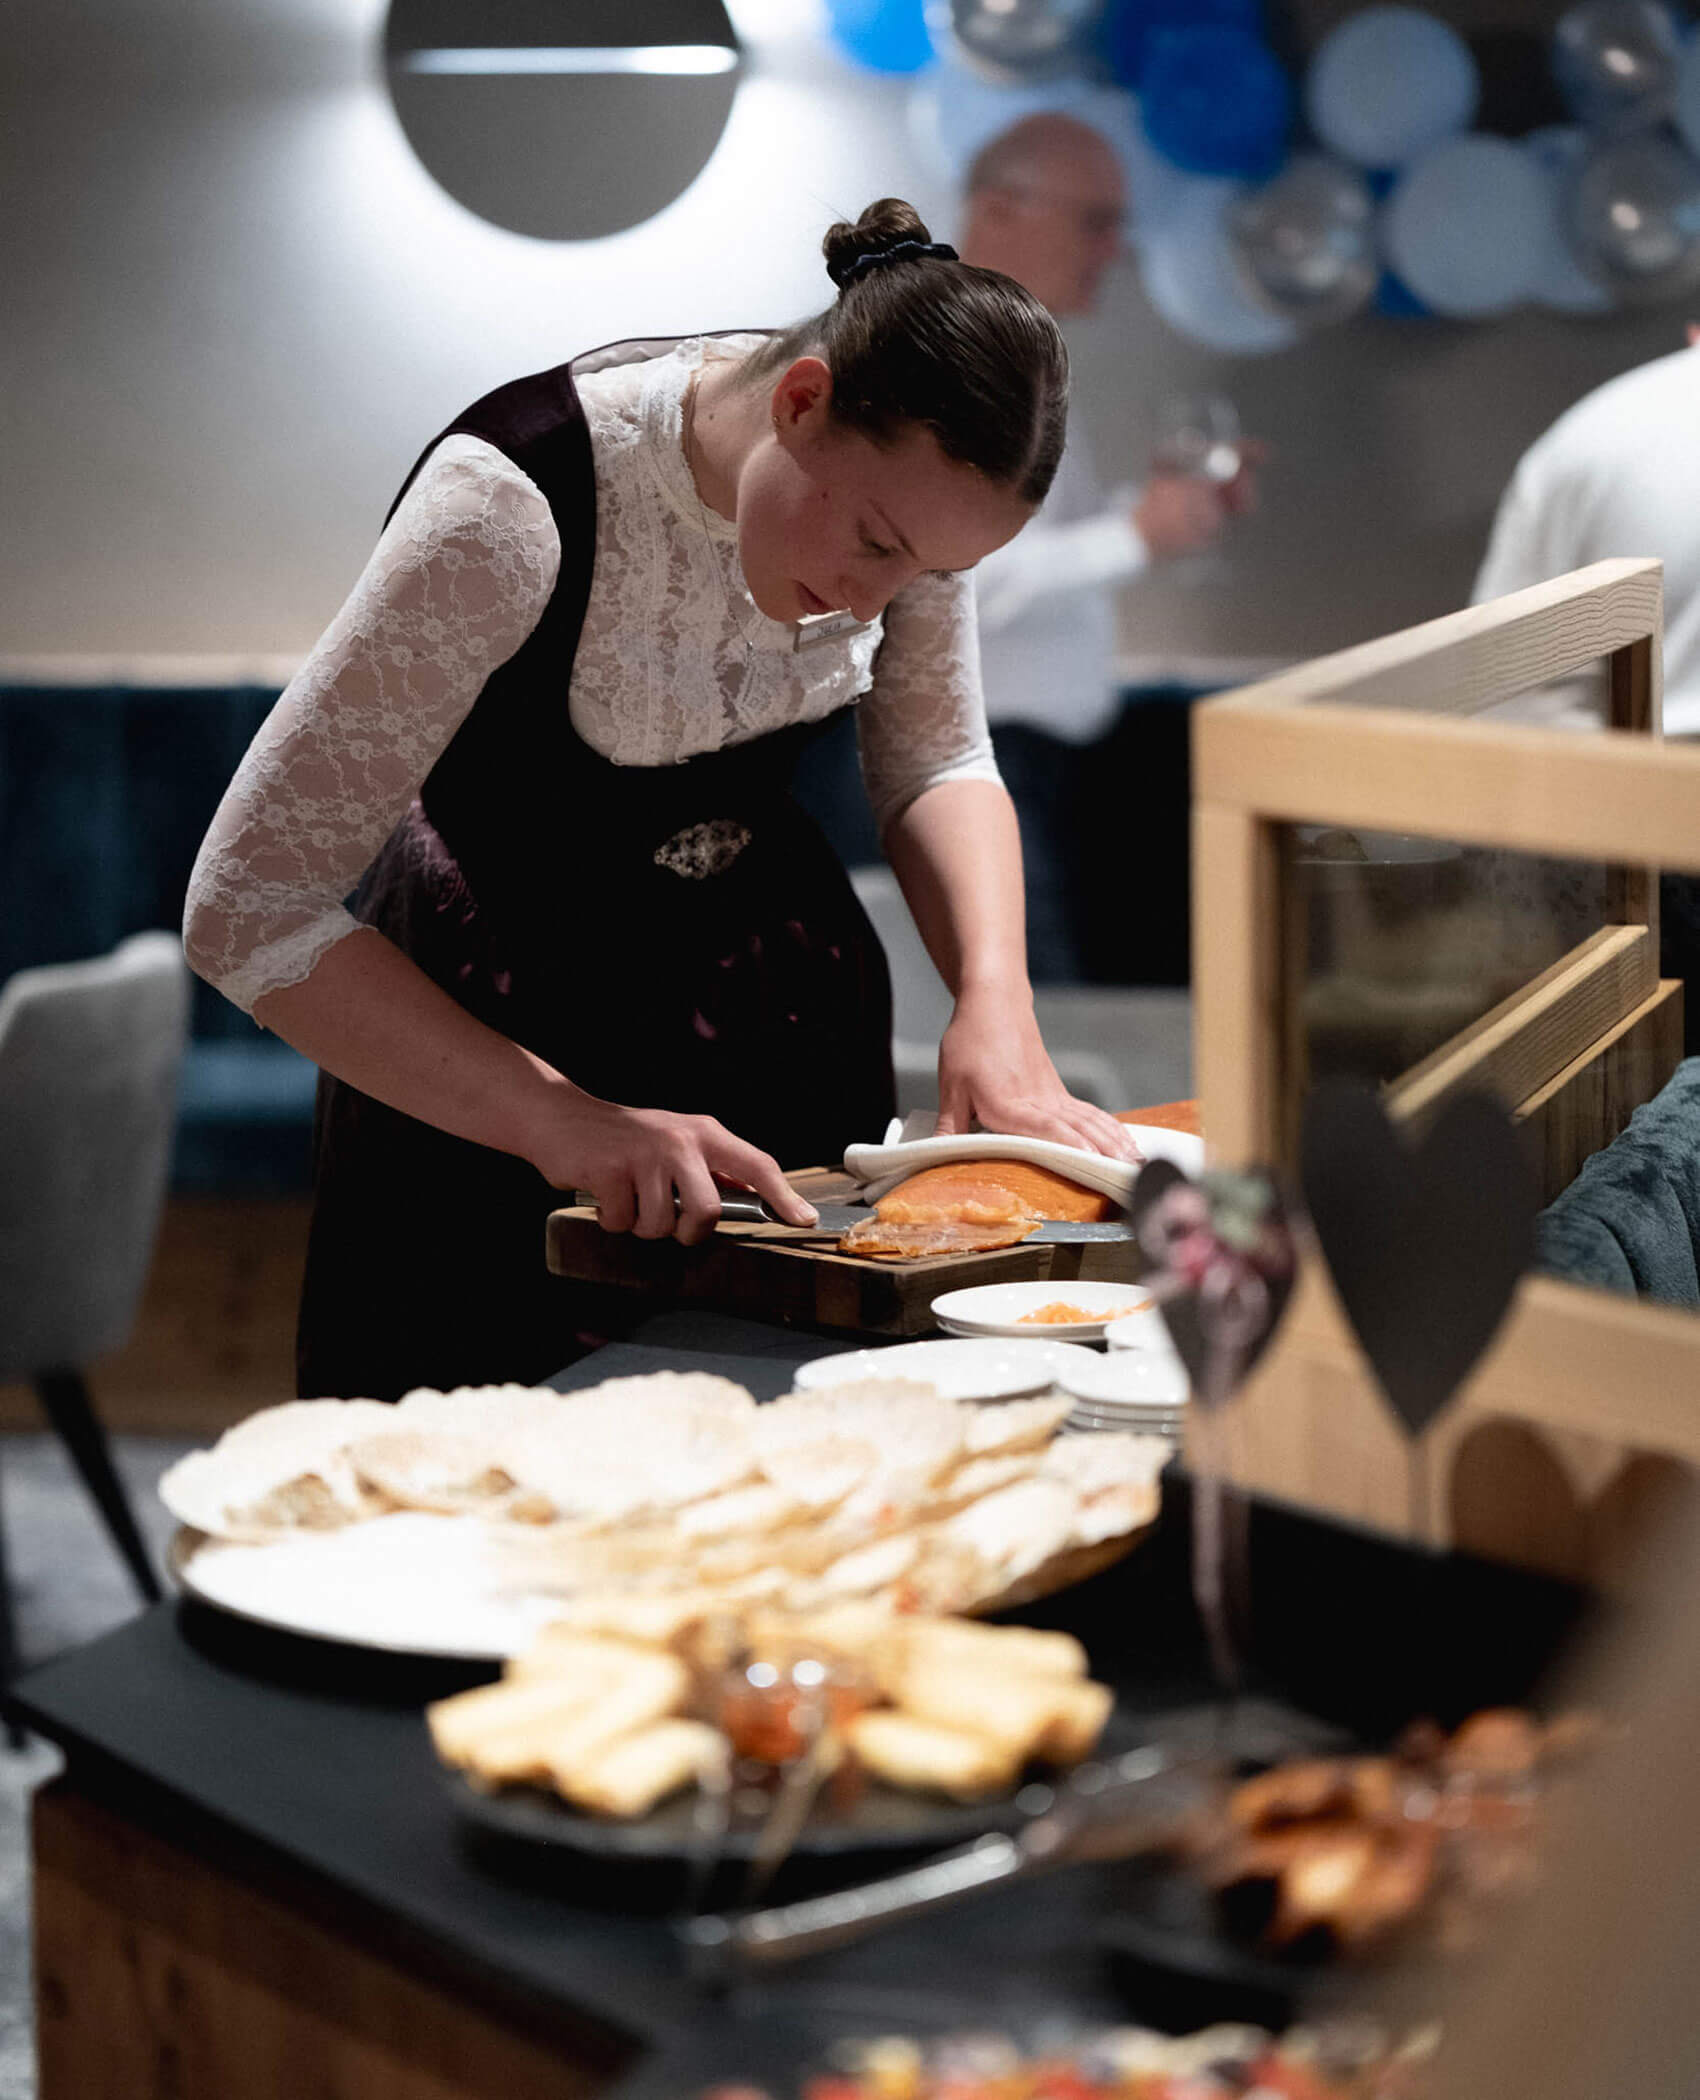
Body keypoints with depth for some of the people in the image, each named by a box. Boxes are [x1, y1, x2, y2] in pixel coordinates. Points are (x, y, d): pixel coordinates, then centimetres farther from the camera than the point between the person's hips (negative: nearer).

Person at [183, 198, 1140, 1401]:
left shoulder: (913, 466, -16)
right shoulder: (512, 505, -32)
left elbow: (938, 761, 2)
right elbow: (251, 909, -30)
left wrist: (998, 1007, -16)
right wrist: (565, 1125, -36)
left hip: (778, 1000, 5)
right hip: (503, 1023, -5)